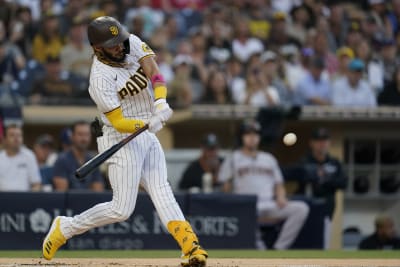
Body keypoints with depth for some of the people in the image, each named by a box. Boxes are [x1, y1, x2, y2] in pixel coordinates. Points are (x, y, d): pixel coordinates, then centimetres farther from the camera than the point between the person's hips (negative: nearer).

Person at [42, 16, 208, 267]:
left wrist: (161, 102, -32)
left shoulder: (133, 44, -1)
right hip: (122, 141, -6)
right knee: (122, 209, -7)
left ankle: (190, 246, -19)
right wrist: (148, 124, -39)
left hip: (147, 136, 6)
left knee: (161, 190, -6)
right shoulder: (101, 79, -20)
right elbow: (119, 123, -22)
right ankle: (65, 228, 9)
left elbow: (154, 72, -14)